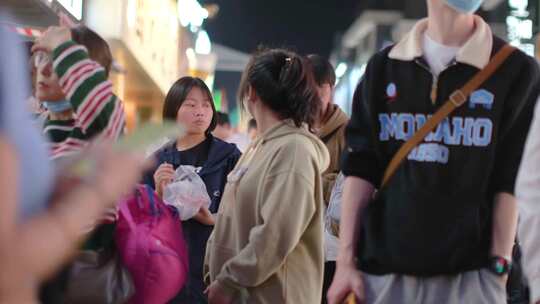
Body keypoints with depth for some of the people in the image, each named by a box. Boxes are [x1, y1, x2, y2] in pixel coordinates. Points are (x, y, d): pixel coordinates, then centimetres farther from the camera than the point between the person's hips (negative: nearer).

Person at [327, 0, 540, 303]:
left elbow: (509, 182, -1)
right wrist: (346, 260, 2)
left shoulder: (515, 70, 1)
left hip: (469, 272, -2)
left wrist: (499, 268, -6)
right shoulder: (384, 67, 10)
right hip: (382, 268, 3)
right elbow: (361, 168, 8)